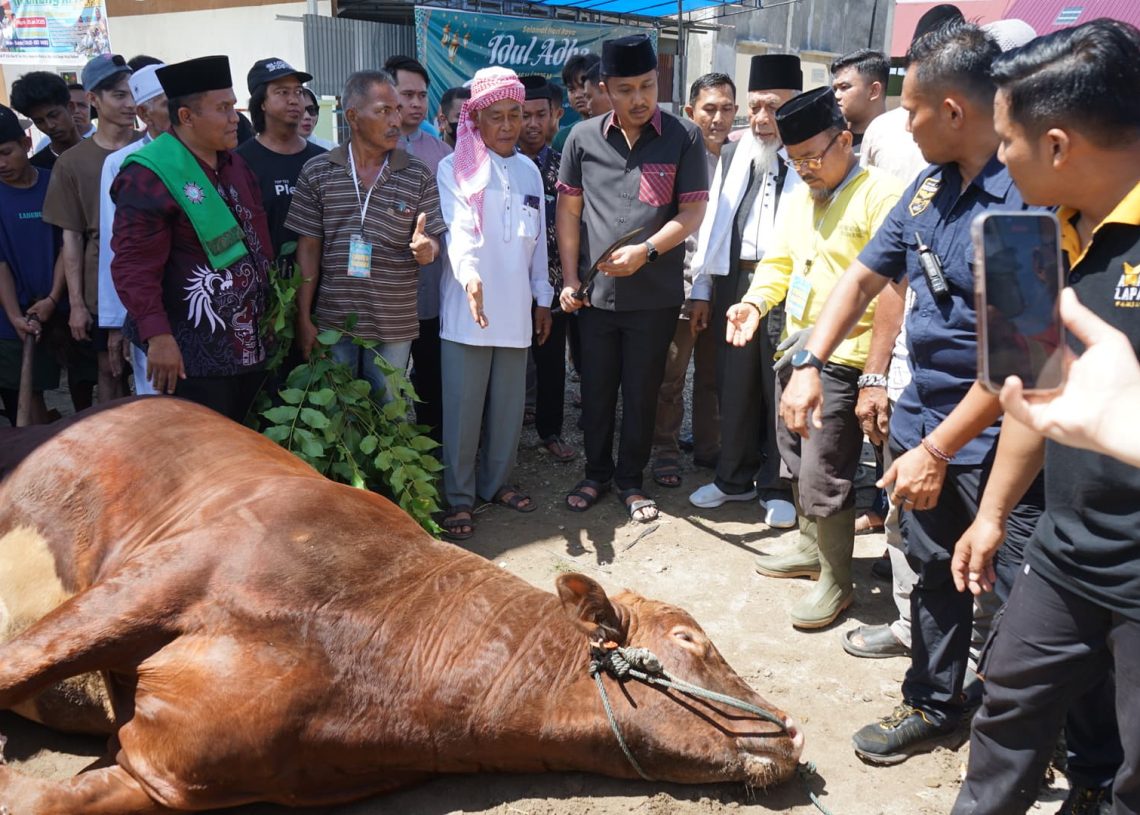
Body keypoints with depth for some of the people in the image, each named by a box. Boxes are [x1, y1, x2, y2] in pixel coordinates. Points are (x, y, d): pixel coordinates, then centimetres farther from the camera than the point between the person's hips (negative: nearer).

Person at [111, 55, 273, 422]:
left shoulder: (235, 163, 12)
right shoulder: (149, 175, -15)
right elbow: (134, 265, -19)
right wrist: (157, 335, -25)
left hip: (249, 341, 8)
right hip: (192, 351, -8)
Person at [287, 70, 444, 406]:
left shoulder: (418, 175, 0)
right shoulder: (317, 172, 0)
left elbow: (433, 243, 2)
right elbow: (308, 248, 2)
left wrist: (426, 248, -23)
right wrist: (303, 318, -1)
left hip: (394, 326, 0)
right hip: (332, 322, 0)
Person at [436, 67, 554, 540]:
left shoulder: (529, 170, 13)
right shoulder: (454, 168, -3)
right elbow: (458, 229, -19)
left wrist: (542, 297, 16)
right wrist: (469, 274, -37)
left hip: (516, 310, 5)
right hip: (466, 308, -5)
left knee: (508, 404, 11)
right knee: (462, 406, 0)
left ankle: (495, 482, 28)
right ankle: (458, 497, 13)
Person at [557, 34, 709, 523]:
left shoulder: (684, 138, -4)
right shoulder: (583, 138, 2)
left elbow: (692, 211, -5)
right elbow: (568, 211, 5)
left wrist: (645, 251, -19)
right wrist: (569, 280, 1)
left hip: (655, 296, -2)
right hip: (596, 294, 2)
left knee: (641, 392, 9)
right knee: (595, 390, 12)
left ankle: (630, 481, 26)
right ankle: (597, 473, 31)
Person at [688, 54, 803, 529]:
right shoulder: (732, 155, 13)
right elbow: (712, 223, 14)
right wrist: (701, 288, 12)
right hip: (734, 281, 5)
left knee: (782, 391, 5)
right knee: (733, 386, 13)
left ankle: (778, 488, 21)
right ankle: (735, 478, 29)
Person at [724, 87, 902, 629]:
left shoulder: (880, 196, -13)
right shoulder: (800, 196, 13)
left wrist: (876, 374, -25)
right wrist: (756, 301, -1)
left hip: (843, 360, -8)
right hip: (795, 348, 9)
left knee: (824, 477, -4)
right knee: (796, 459, 20)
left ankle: (836, 582, 15)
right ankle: (810, 546, 41)